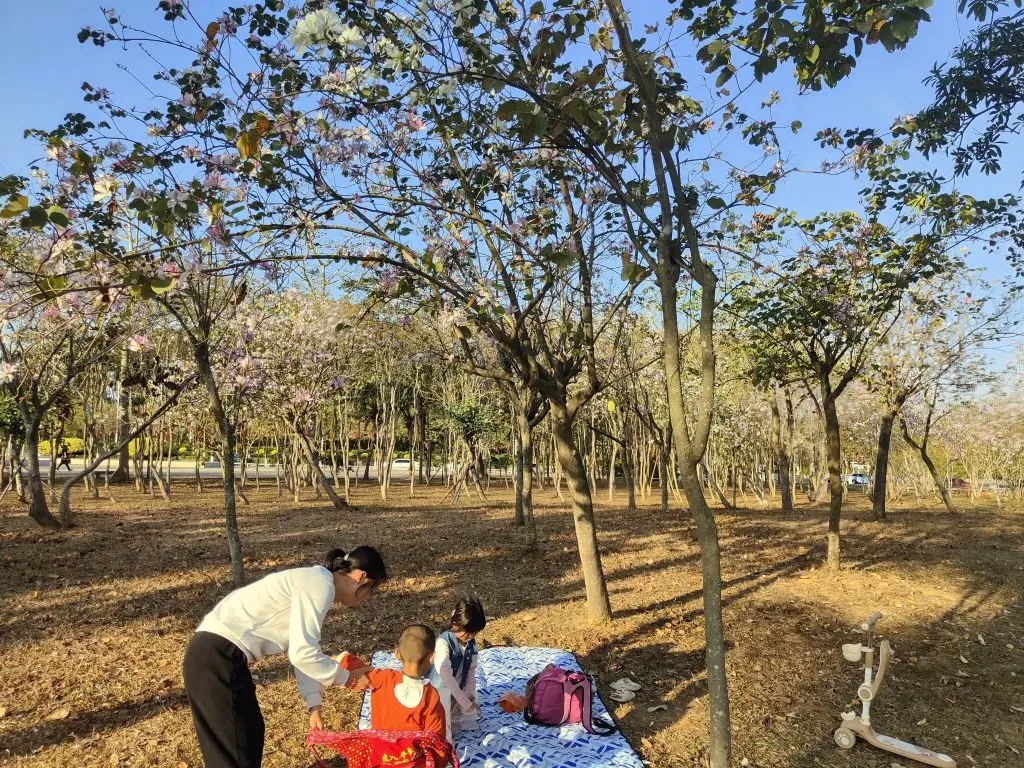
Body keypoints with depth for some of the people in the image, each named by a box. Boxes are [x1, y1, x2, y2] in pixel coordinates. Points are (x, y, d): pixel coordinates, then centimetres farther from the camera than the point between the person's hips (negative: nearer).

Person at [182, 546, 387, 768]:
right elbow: (303, 654, -21)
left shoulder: (313, 583, 14)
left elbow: (302, 650, 18)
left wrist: (314, 705, 14)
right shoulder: (320, 585, -16)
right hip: (218, 658, -9)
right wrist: (344, 676, -6)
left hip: (217, 653, 9)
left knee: (251, 734, 22)